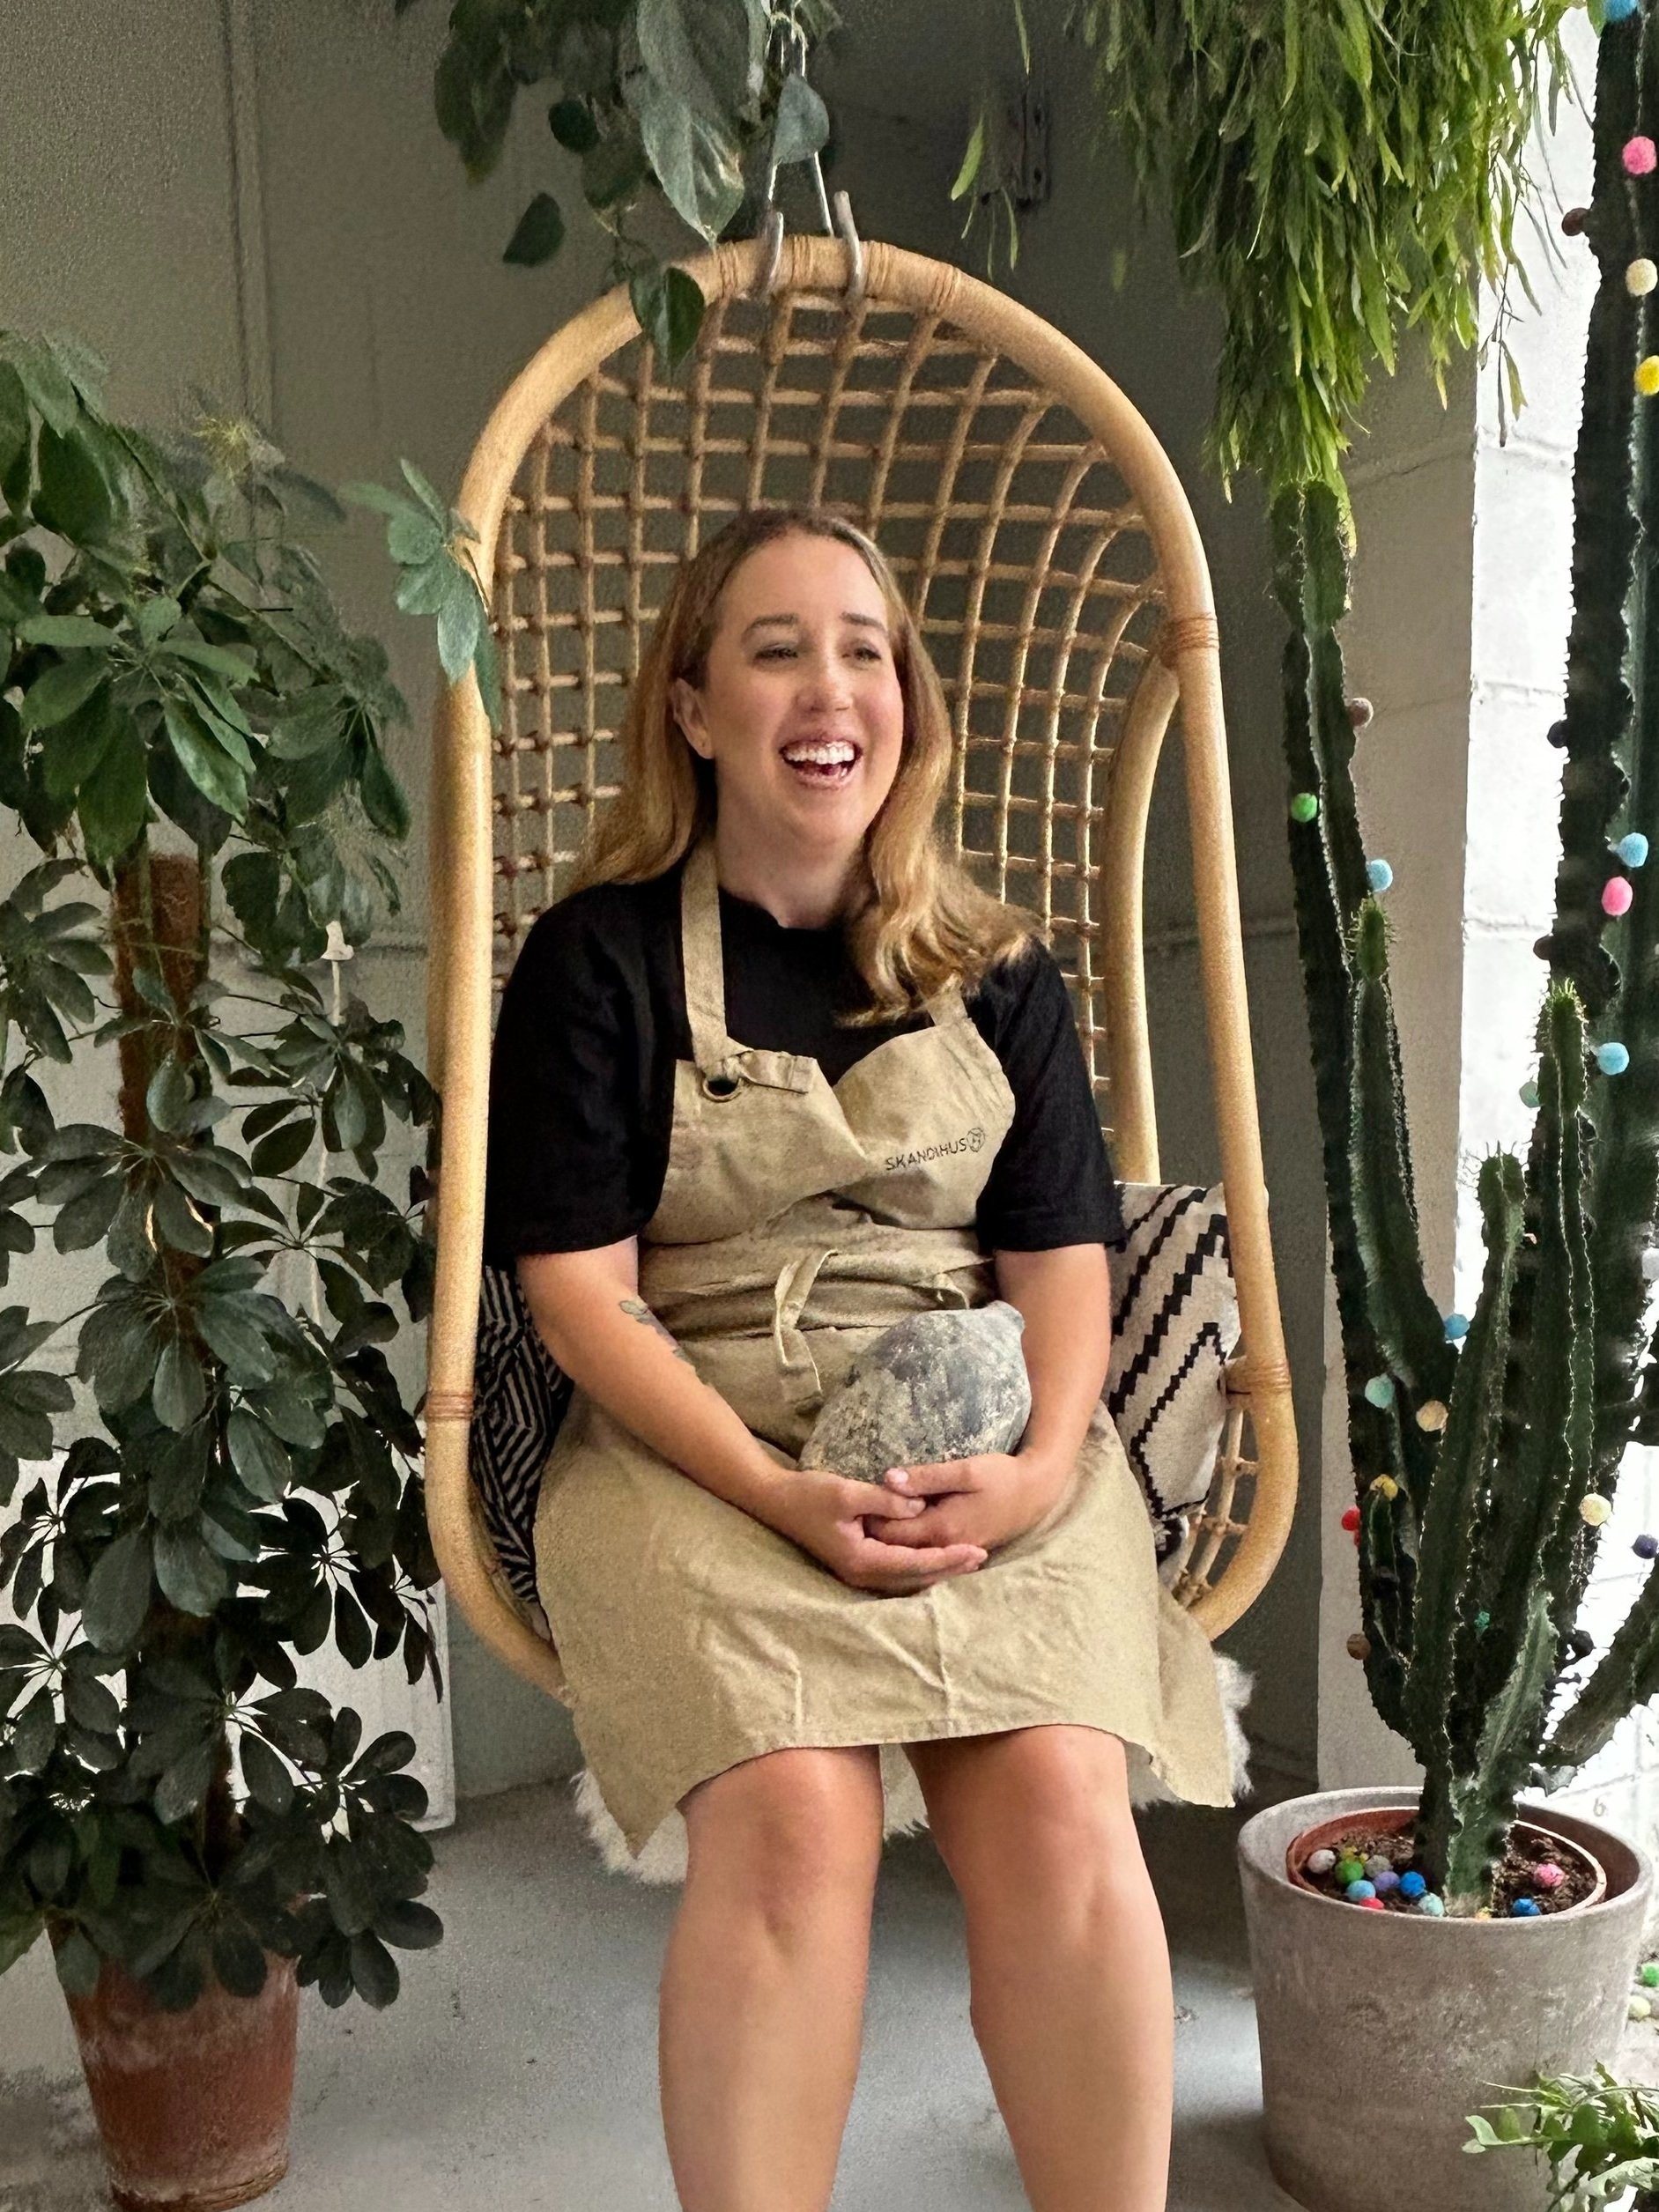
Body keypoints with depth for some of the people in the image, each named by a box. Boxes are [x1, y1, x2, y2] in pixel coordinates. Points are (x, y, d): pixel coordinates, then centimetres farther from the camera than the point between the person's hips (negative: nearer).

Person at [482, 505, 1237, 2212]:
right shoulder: (600, 956, 2)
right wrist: (777, 1489, -17)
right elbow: (580, 1288, -4)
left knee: (1059, 1799, -23)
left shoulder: (996, 970, 12)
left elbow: (1060, 1252, 8)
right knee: (794, 1816, -28)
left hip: (985, 1431, 2)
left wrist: (1044, 1459, -12)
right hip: (692, 1435, -2)